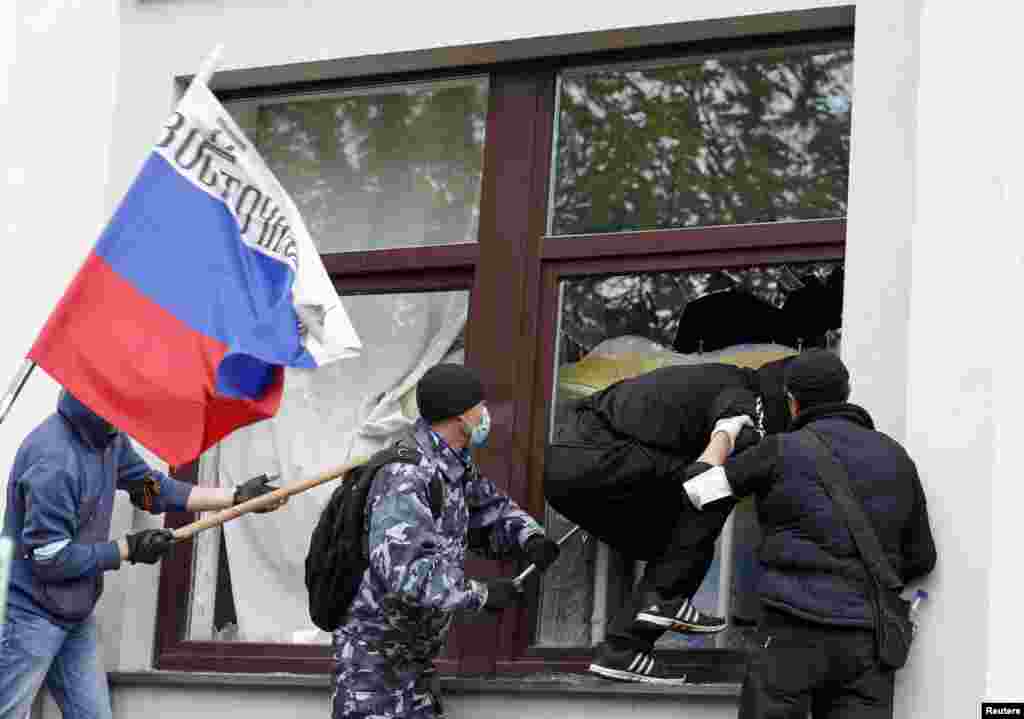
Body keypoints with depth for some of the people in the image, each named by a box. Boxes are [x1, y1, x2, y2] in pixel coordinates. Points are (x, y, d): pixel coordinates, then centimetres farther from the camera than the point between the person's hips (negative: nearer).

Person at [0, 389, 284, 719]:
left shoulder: (109, 439, 2)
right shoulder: (53, 458, -26)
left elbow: (155, 488, 15)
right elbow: (49, 558, -24)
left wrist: (237, 496, 11)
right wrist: (128, 549, -15)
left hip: (75, 617, 9)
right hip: (29, 617, -9)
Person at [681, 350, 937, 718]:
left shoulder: (783, 452, -1)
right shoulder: (894, 457, 12)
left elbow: (698, 487, 7)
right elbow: (920, 557, 16)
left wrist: (723, 434, 25)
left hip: (797, 632, -4)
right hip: (866, 641, 4)